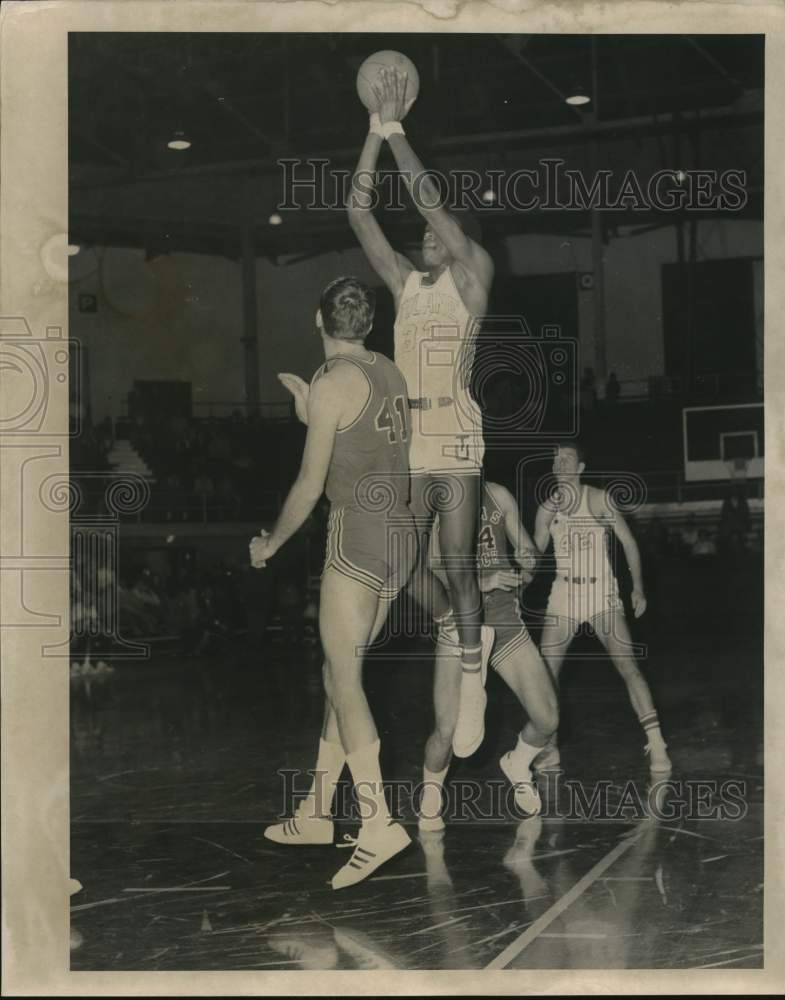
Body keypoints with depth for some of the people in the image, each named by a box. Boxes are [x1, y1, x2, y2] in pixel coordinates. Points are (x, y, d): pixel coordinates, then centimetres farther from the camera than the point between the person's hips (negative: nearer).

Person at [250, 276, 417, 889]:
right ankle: (318, 813, 20)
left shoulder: (332, 383, -9)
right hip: (400, 534, 8)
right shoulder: (391, 374, 11)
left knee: (346, 681, -8)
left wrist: (271, 542, 6)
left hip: (358, 533, -8)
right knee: (340, 674, 14)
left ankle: (379, 824, -16)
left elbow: (310, 485, -8)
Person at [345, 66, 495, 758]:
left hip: (456, 440, -5)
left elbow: (431, 200, -8)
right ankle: (463, 634, 33)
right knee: (406, 569, 6)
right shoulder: (406, 282, 17)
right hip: (406, 441, 5)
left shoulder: (473, 277, 3)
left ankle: (472, 687, 3)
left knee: (459, 568, -6)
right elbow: (359, 212, 11)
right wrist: (376, 131, 5)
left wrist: (397, 131, -2)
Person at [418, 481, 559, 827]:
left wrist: (522, 573, -9)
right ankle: (431, 792, 19)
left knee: (547, 719, -2)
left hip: (506, 620, 4)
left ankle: (517, 765, 33)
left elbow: (527, 552, 14)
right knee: (448, 729, -14)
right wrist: (485, 582, -25)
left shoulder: (499, 496, 4)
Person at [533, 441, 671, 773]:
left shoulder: (599, 499, -5)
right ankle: (549, 749, 14)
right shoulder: (547, 509, 6)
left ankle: (657, 746, -14)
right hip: (563, 596, 4)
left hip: (602, 595, -4)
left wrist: (638, 587, -5)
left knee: (627, 665, -15)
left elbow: (628, 541, -1)